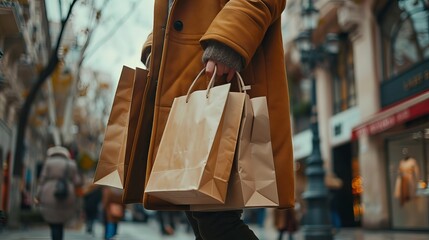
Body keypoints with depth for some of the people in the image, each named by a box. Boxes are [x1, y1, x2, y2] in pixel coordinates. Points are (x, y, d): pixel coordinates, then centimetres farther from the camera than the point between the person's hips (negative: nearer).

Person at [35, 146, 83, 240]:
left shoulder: (48, 162, 1)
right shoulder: (71, 164, 6)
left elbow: (43, 180, -3)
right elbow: (78, 182, 2)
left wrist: (38, 197, 4)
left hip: (50, 199, -2)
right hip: (66, 201, 2)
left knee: (54, 225, 6)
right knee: (60, 224, 20)